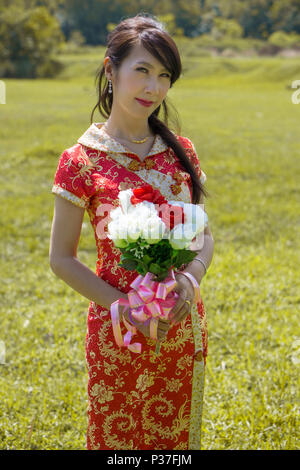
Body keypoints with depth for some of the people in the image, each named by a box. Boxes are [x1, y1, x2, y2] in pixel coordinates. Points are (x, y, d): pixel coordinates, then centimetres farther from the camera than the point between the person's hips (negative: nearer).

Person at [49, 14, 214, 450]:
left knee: (178, 437, 16)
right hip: (118, 332, -3)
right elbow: (61, 258, -6)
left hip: (183, 327, 4)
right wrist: (124, 307, -16)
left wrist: (191, 277, -12)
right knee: (117, 437, 10)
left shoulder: (181, 151, 2)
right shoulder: (82, 161, -10)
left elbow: (204, 234, 8)